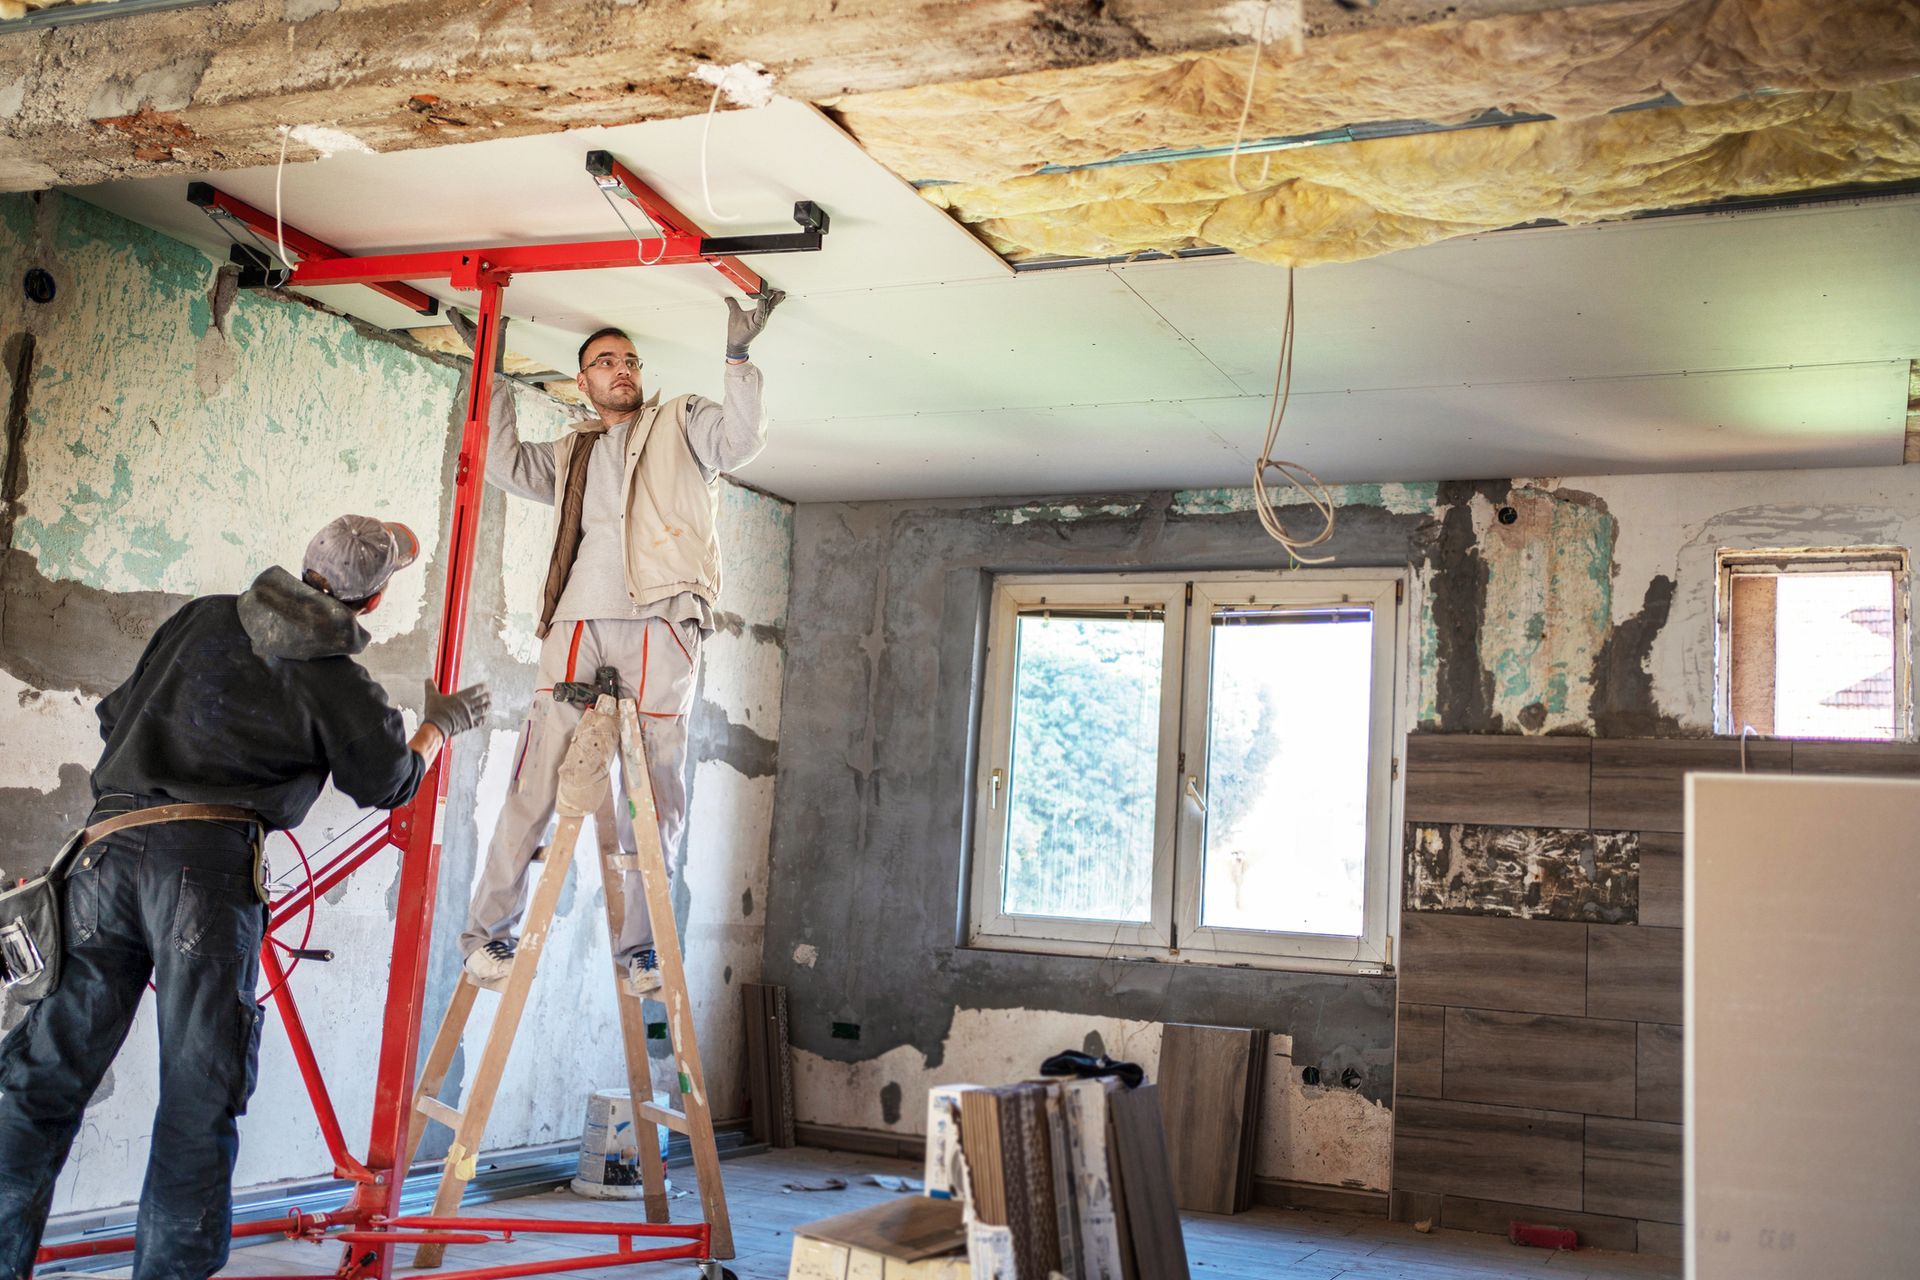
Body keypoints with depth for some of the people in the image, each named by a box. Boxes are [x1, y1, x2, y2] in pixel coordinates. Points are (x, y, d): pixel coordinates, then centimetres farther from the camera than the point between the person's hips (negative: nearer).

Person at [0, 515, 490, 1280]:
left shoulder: (203, 617, 17)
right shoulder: (341, 687, 5)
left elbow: (116, 716, 24)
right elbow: (390, 783, 21)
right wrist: (442, 726, 39)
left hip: (109, 847, 4)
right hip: (209, 864, -4)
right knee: (200, 1092, 3)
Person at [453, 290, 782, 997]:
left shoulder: (682, 423, 16)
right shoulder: (571, 451, 28)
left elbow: (742, 436, 0)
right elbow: (508, 464, 27)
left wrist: (738, 358, -13)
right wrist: (494, 379, 26)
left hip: (659, 624, -2)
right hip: (576, 624, 3)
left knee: (656, 792, -3)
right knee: (536, 781, -6)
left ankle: (636, 946, 4)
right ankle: (486, 930, 1)